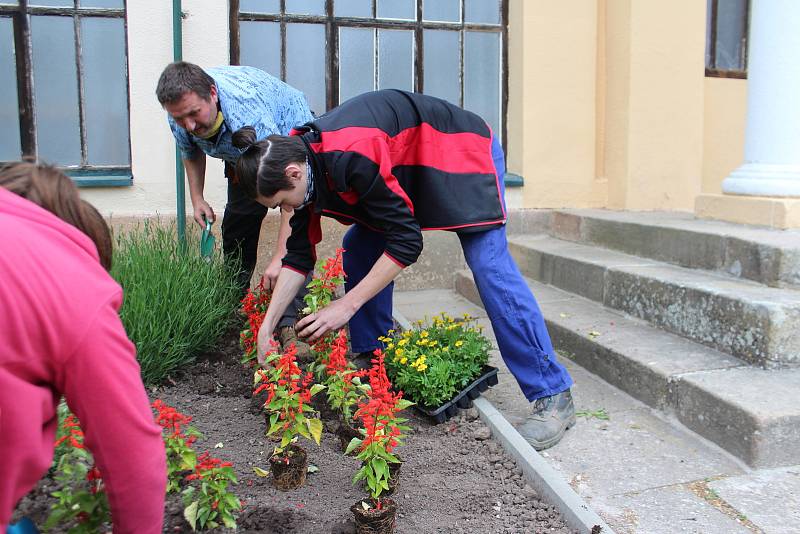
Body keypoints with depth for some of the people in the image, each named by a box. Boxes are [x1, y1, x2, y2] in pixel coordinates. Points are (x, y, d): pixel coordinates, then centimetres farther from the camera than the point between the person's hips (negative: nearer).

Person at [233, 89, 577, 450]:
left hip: (464, 152, -9)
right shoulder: (301, 157, -9)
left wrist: (346, 306, -30)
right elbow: (299, 255, -4)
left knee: (491, 269, -19)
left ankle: (553, 397, -12)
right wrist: (266, 327, -7)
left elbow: (406, 241, -33)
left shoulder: (349, 158, -38)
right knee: (360, 248, 0)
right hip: (410, 167, 9)